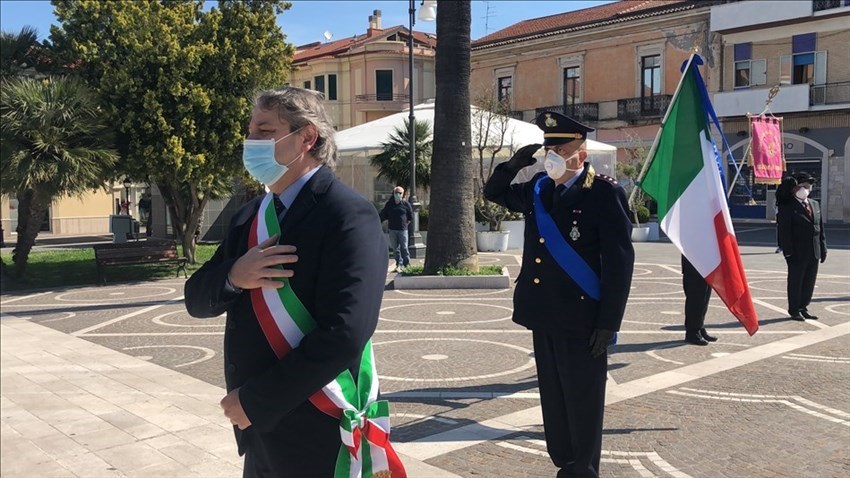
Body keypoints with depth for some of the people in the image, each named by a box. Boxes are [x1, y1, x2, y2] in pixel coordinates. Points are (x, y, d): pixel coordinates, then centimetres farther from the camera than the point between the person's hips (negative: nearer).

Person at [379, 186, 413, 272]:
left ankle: (407, 264, 7)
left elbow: (410, 217, 8)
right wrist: (388, 224, 7)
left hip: (403, 229, -3)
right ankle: (399, 264, 13)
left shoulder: (406, 204, 0)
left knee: (404, 247, -2)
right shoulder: (389, 204, 5)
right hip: (392, 229, 3)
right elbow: (383, 216, 13)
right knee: (395, 248, 6)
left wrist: (405, 224, 5)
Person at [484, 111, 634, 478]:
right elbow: (494, 193, 25)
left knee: (582, 401, 5)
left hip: (581, 319, -6)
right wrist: (513, 165, 5)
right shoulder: (538, 189, 9)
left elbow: (619, 261, -13)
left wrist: (608, 322, -15)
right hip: (544, 314, 7)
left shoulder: (605, 192, -10)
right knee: (553, 399, 16)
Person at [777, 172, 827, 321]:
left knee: (809, 282, 12)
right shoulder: (787, 206, -9)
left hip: (814, 253, 6)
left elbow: (820, 228, 15)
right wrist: (788, 252, -17)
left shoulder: (815, 205, 13)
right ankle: (794, 310, 13)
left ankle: (803, 308, 23)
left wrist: (823, 249, 11)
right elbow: (784, 231, -12)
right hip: (797, 253, -6)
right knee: (795, 282, 3)